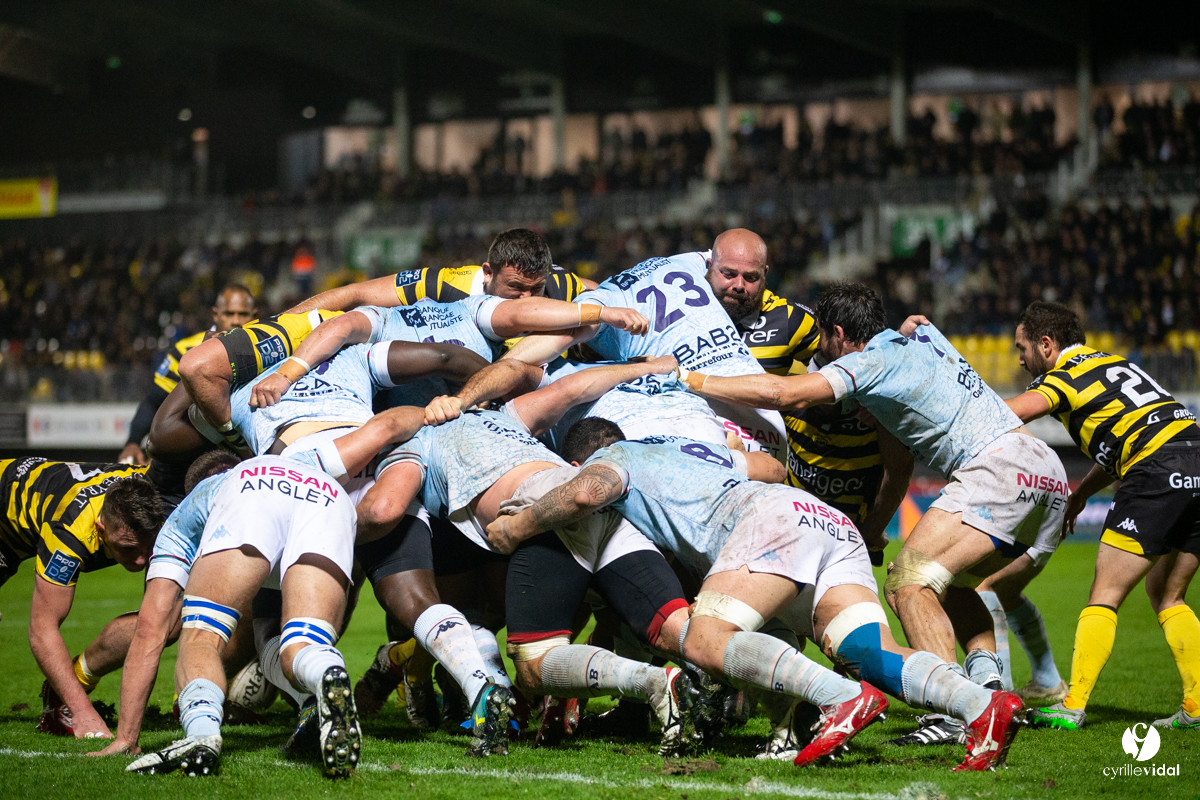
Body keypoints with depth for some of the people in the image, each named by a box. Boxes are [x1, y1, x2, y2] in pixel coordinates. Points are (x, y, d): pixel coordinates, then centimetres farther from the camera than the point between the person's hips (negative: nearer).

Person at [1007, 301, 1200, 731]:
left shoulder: (1066, 375, 0)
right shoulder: (1111, 362, 26)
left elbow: (1013, 412, -18)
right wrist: (1080, 493, 27)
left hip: (1159, 470, -8)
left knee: (1105, 594, -3)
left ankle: (1073, 707, -7)